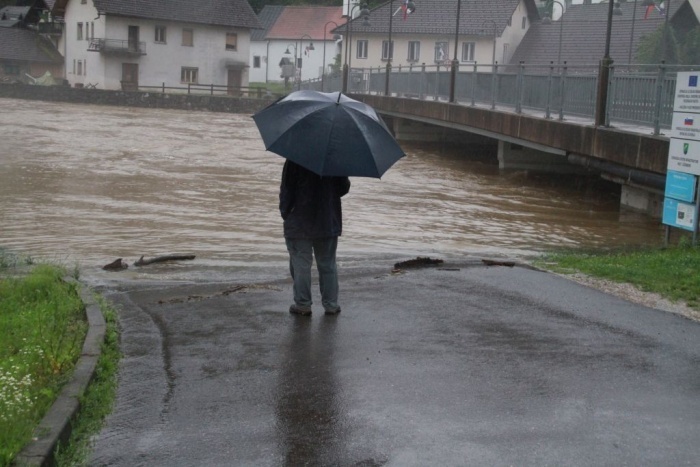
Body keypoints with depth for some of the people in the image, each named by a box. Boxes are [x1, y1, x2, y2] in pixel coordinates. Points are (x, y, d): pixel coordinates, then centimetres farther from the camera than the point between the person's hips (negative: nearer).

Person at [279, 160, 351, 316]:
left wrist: (285, 212, 3)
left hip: (299, 224, -3)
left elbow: (287, 189, -10)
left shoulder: (295, 159, -12)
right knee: (328, 265, 12)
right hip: (329, 223, 3)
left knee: (300, 265, 6)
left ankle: (303, 305, 8)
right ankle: (331, 304, 15)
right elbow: (343, 188, 5)